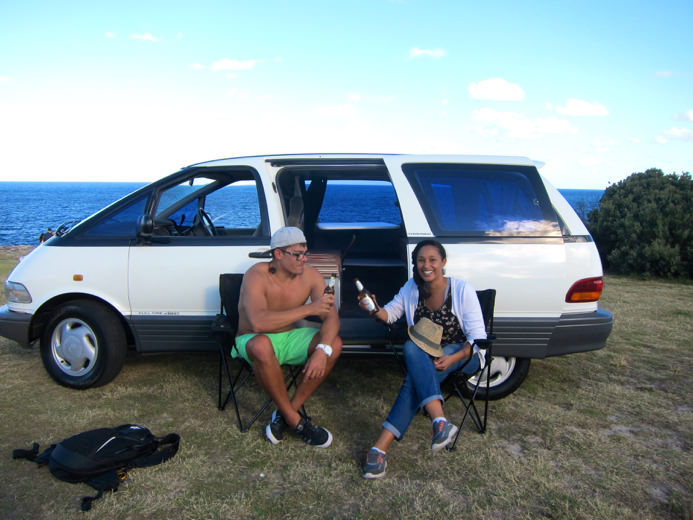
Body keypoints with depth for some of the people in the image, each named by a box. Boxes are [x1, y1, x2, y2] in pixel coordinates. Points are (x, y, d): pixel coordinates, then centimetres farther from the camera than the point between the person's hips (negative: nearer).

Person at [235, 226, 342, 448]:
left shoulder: (310, 275, -9)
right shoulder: (257, 276, -22)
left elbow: (331, 317, -13)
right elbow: (258, 322, -37)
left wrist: (322, 350, -32)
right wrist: (309, 309, -37)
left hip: (290, 338, 5)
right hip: (253, 339, -4)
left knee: (335, 344, -20)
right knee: (261, 346, -40)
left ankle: (286, 412, -12)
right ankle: (295, 420, -21)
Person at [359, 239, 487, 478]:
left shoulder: (463, 290, -11)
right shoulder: (412, 288, 2)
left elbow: (478, 336, -12)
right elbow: (390, 313, 11)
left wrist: (452, 358, -29)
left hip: (464, 355, -4)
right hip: (426, 356, 5)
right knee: (411, 349, -33)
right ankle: (440, 421, -44)